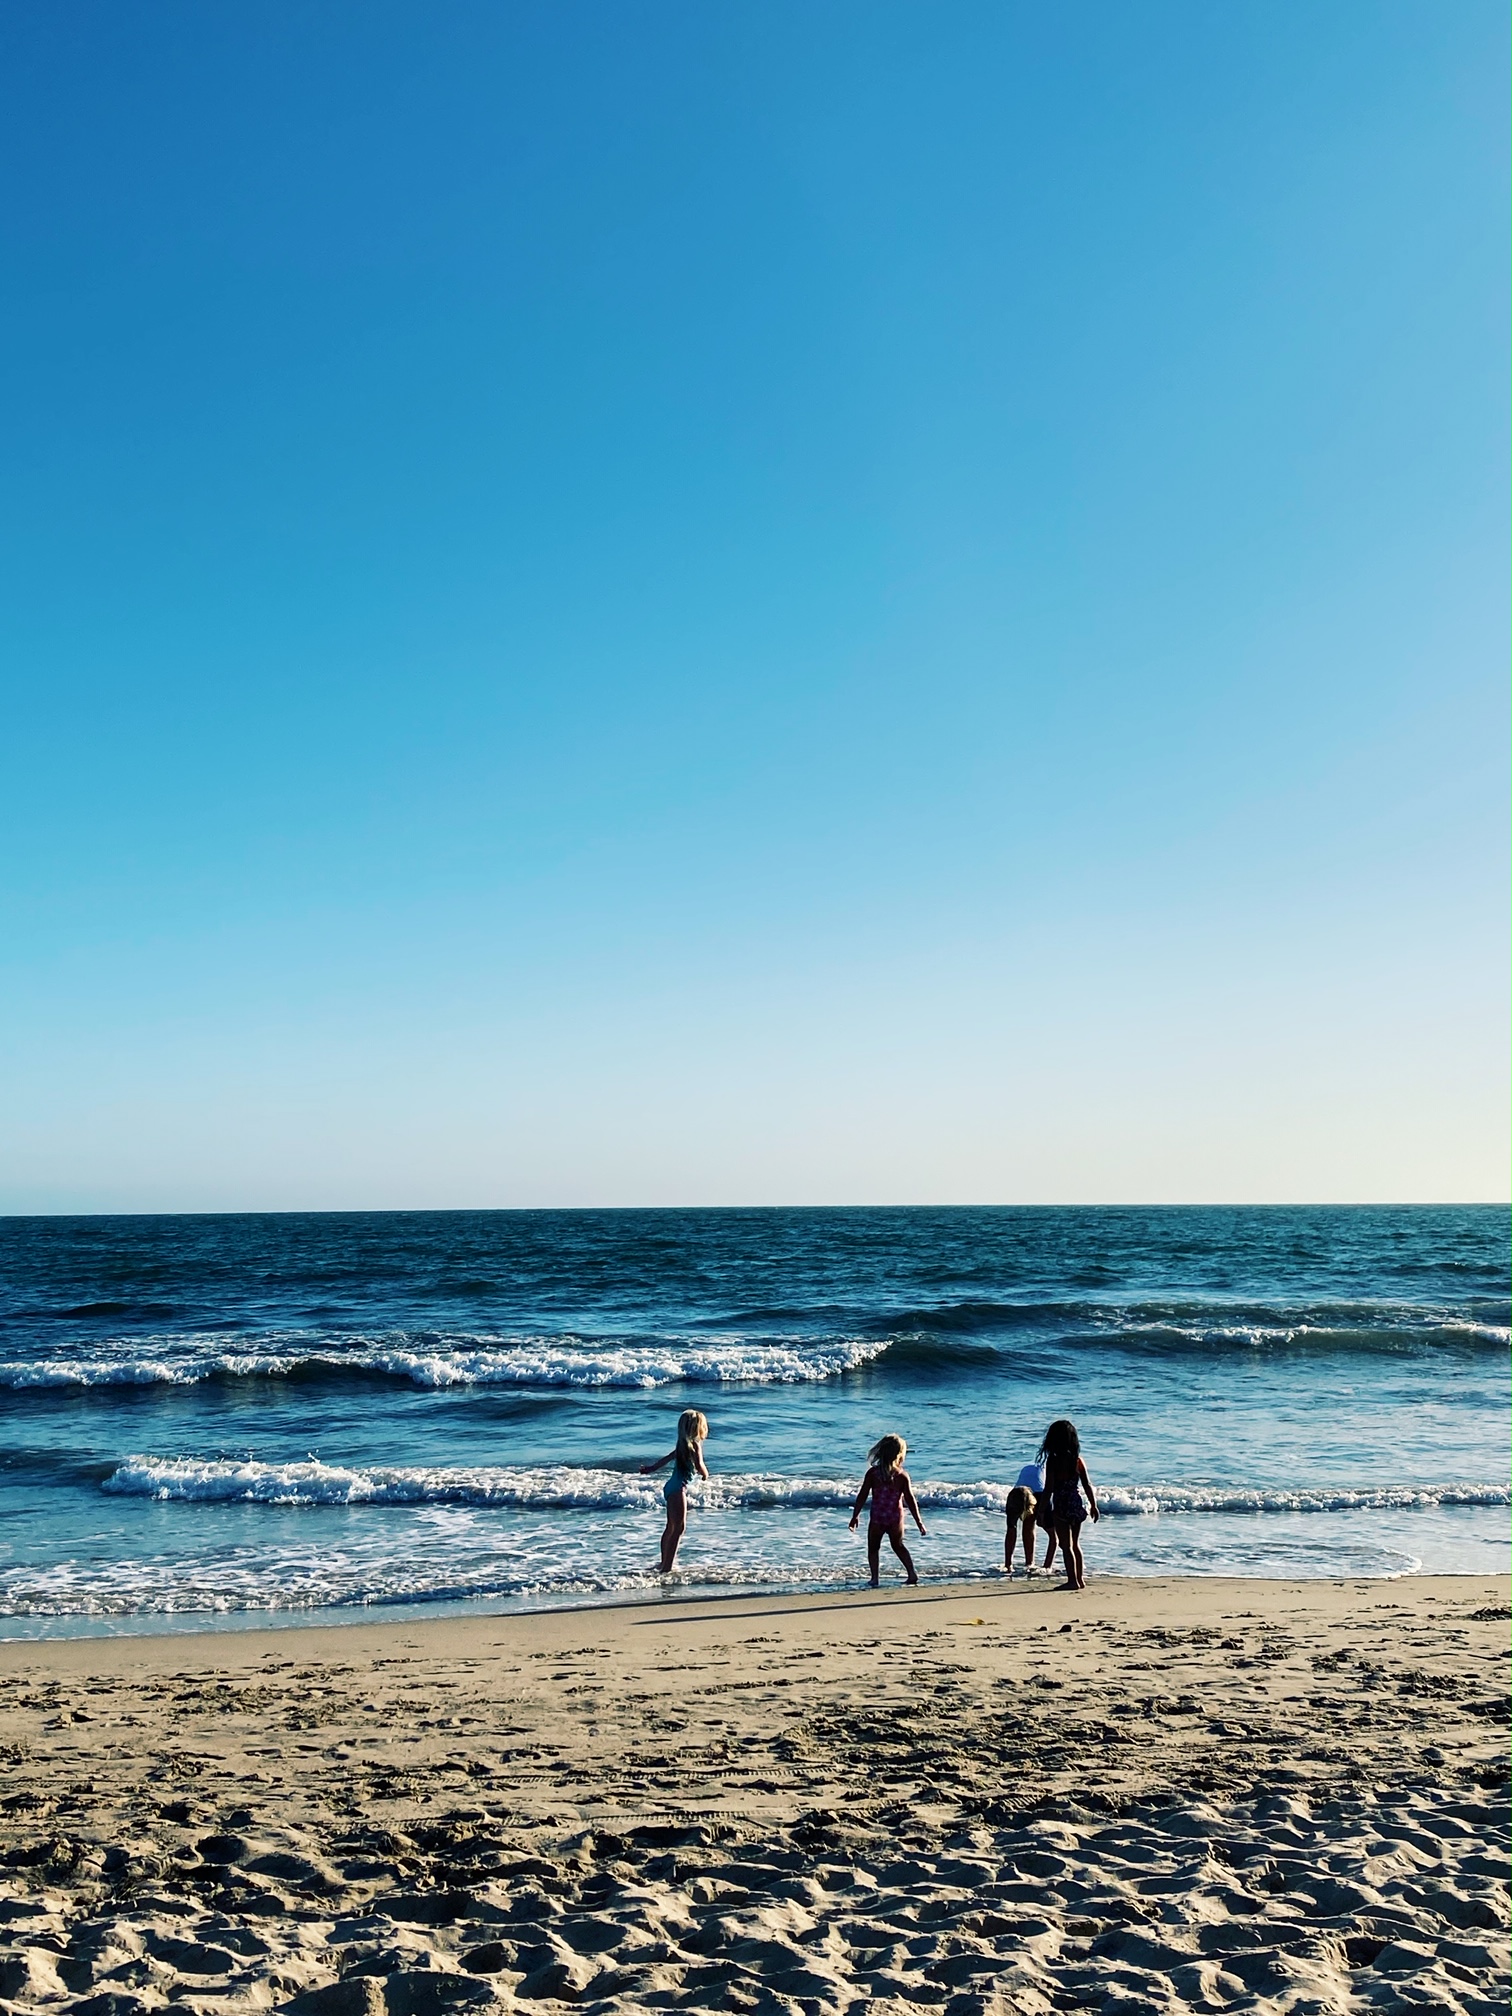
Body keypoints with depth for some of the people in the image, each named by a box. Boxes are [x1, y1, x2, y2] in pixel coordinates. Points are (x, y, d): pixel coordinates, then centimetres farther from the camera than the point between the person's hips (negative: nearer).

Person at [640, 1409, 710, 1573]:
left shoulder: (683, 1445, 13)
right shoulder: (694, 1445, -13)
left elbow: (667, 1458, 23)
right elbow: (699, 1465, -26)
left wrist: (651, 1468, 34)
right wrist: (705, 1475, -5)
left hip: (672, 1487, 10)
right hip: (678, 1488, -10)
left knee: (671, 1528, 19)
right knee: (679, 1527, -10)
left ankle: (665, 1563, 29)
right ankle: (667, 1568, -14)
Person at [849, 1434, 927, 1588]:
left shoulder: (872, 1473, -7)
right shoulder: (902, 1475, -7)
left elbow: (862, 1496, -5)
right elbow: (910, 1500, -6)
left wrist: (855, 1516, 2)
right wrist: (918, 1521, 1)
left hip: (877, 1519, -1)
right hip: (896, 1518, 2)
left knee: (873, 1547, 15)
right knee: (898, 1546, 24)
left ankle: (875, 1578, 1)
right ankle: (912, 1572, 15)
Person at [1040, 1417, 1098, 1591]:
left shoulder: (1053, 1461, -12)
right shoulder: (1078, 1460, 2)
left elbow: (1049, 1487, -14)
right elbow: (1087, 1485, 4)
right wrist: (1094, 1506, 11)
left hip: (1061, 1506, -5)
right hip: (1077, 1505, 5)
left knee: (1066, 1545, 1)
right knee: (1075, 1544, 19)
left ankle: (1072, 1580, 0)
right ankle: (1080, 1579, 23)